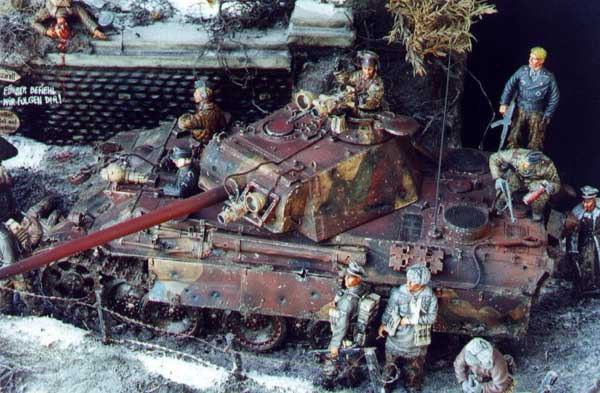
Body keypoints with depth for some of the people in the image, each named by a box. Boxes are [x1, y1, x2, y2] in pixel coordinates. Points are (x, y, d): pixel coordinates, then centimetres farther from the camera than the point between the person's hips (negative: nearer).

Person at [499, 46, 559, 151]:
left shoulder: (548, 77, -11)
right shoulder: (522, 71, -6)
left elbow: (554, 98, -2)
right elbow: (510, 85, 0)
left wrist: (548, 115, -2)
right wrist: (504, 103, -6)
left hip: (537, 114, -2)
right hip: (521, 110, 2)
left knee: (535, 143, 4)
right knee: (514, 137, -2)